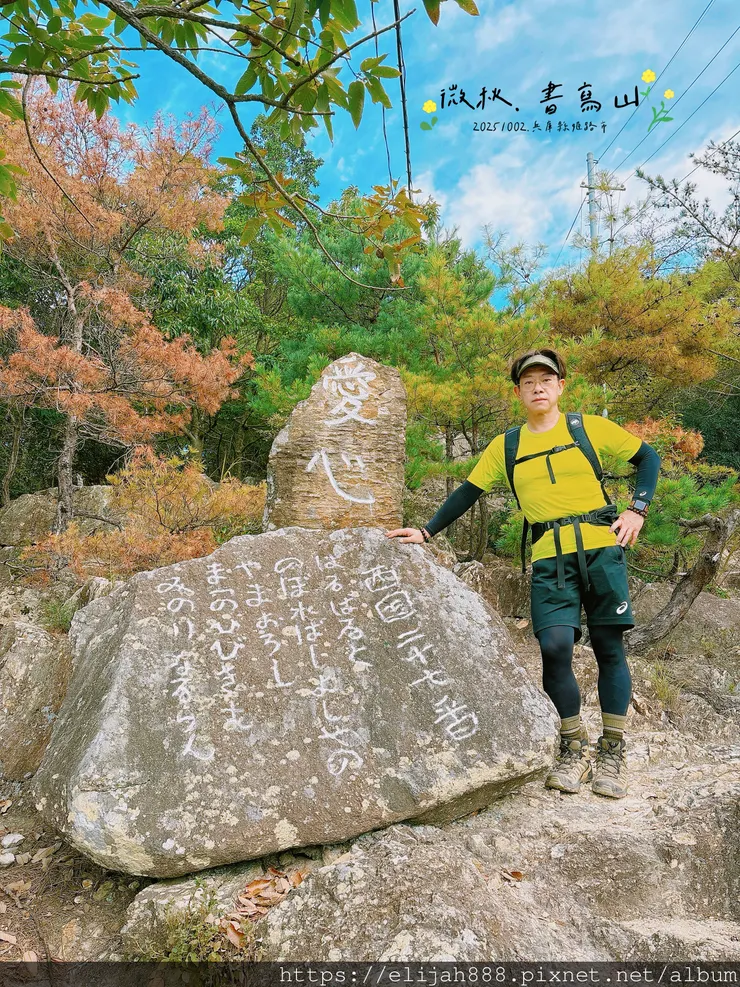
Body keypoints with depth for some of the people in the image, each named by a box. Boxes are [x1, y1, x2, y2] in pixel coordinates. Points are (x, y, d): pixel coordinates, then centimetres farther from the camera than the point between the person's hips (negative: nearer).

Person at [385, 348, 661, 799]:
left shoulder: (589, 427, 6)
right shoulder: (506, 446, 11)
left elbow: (648, 456, 15)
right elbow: (468, 492, 13)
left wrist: (638, 509, 2)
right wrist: (427, 532, 5)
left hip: (601, 547, -1)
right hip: (549, 559, 1)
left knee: (609, 646, 2)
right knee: (555, 646, -13)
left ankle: (613, 750, 18)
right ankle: (575, 747, 9)